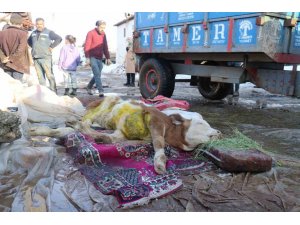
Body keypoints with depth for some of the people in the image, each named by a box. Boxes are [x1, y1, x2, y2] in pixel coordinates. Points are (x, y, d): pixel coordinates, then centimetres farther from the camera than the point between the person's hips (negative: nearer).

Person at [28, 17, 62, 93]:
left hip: (45, 57, -5)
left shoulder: (49, 32, -1)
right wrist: (33, 47, 16)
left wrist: (51, 47, -8)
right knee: (40, 76, 7)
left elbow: (59, 38, -6)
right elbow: (29, 41, 33)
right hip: (35, 58, 5)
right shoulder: (33, 33, 16)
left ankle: (53, 91, -1)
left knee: (49, 75, -7)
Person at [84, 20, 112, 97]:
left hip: (99, 58, 6)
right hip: (92, 57, -6)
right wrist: (87, 58, -21)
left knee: (97, 75, 11)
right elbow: (87, 46, -12)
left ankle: (89, 87, 31)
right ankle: (101, 91, -16)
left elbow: (105, 47, 15)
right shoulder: (91, 33, -7)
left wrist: (108, 58, 10)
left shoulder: (103, 34, 11)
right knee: (97, 74, -14)